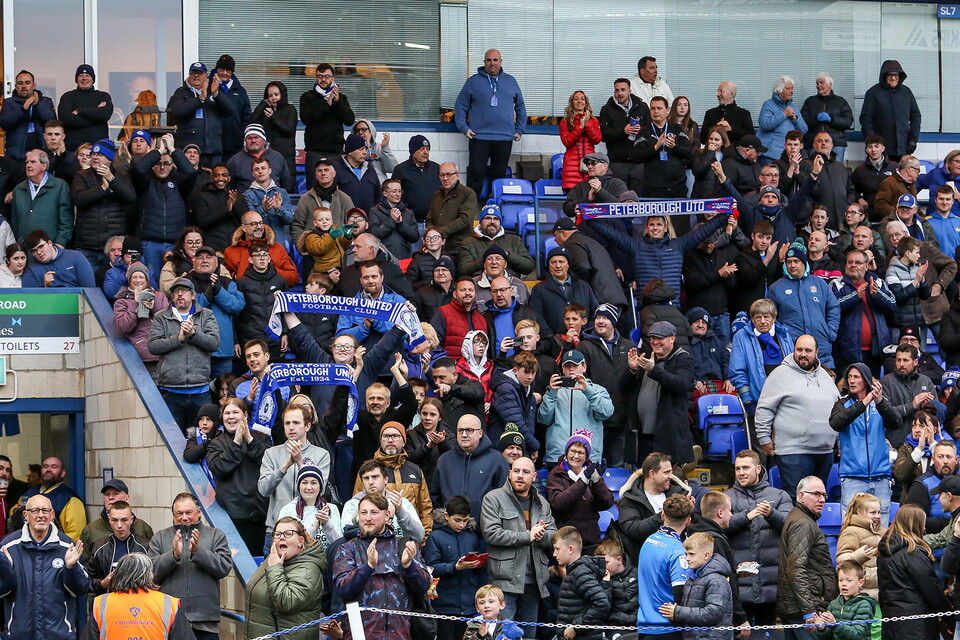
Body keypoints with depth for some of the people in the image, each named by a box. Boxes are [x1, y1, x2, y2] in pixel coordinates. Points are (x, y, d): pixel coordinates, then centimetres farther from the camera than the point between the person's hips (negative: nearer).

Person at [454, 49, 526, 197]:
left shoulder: (511, 81, 14)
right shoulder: (473, 81, 6)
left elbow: (520, 107, 19)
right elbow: (460, 106, 7)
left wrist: (520, 130, 11)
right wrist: (463, 128, -4)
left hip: (505, 138, 2)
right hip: (479, 137, -2)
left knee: (499, 175, 6)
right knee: (476, 173, -8)